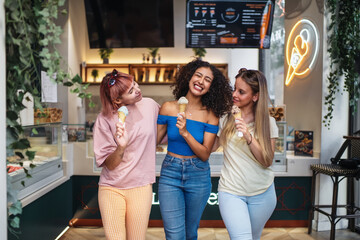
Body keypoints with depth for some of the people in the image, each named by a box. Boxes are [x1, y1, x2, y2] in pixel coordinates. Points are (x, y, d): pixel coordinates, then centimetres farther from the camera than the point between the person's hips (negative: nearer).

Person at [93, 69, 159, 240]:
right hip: (111, 189, -1)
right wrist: (121, 147, -27)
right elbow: (109, 164, -10)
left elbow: (161, 135, 19)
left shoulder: (150, 105, -3)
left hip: (140, 187, 1)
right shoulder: (105, 119, -9)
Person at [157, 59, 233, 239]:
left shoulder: (211, 115, -7)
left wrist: (185, 133, -24)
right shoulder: (168, 108, -5)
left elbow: (205, 155, -10)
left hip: (198, 177, 1)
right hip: (170, 173, 0)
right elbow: (154, 140, 2)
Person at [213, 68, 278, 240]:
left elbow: (267, 161, -9)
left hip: (262, 193, 1)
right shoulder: (225, 118, -1)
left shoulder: (268, 122, -3)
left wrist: (249, 137, -23)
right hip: (231, 191, -1)